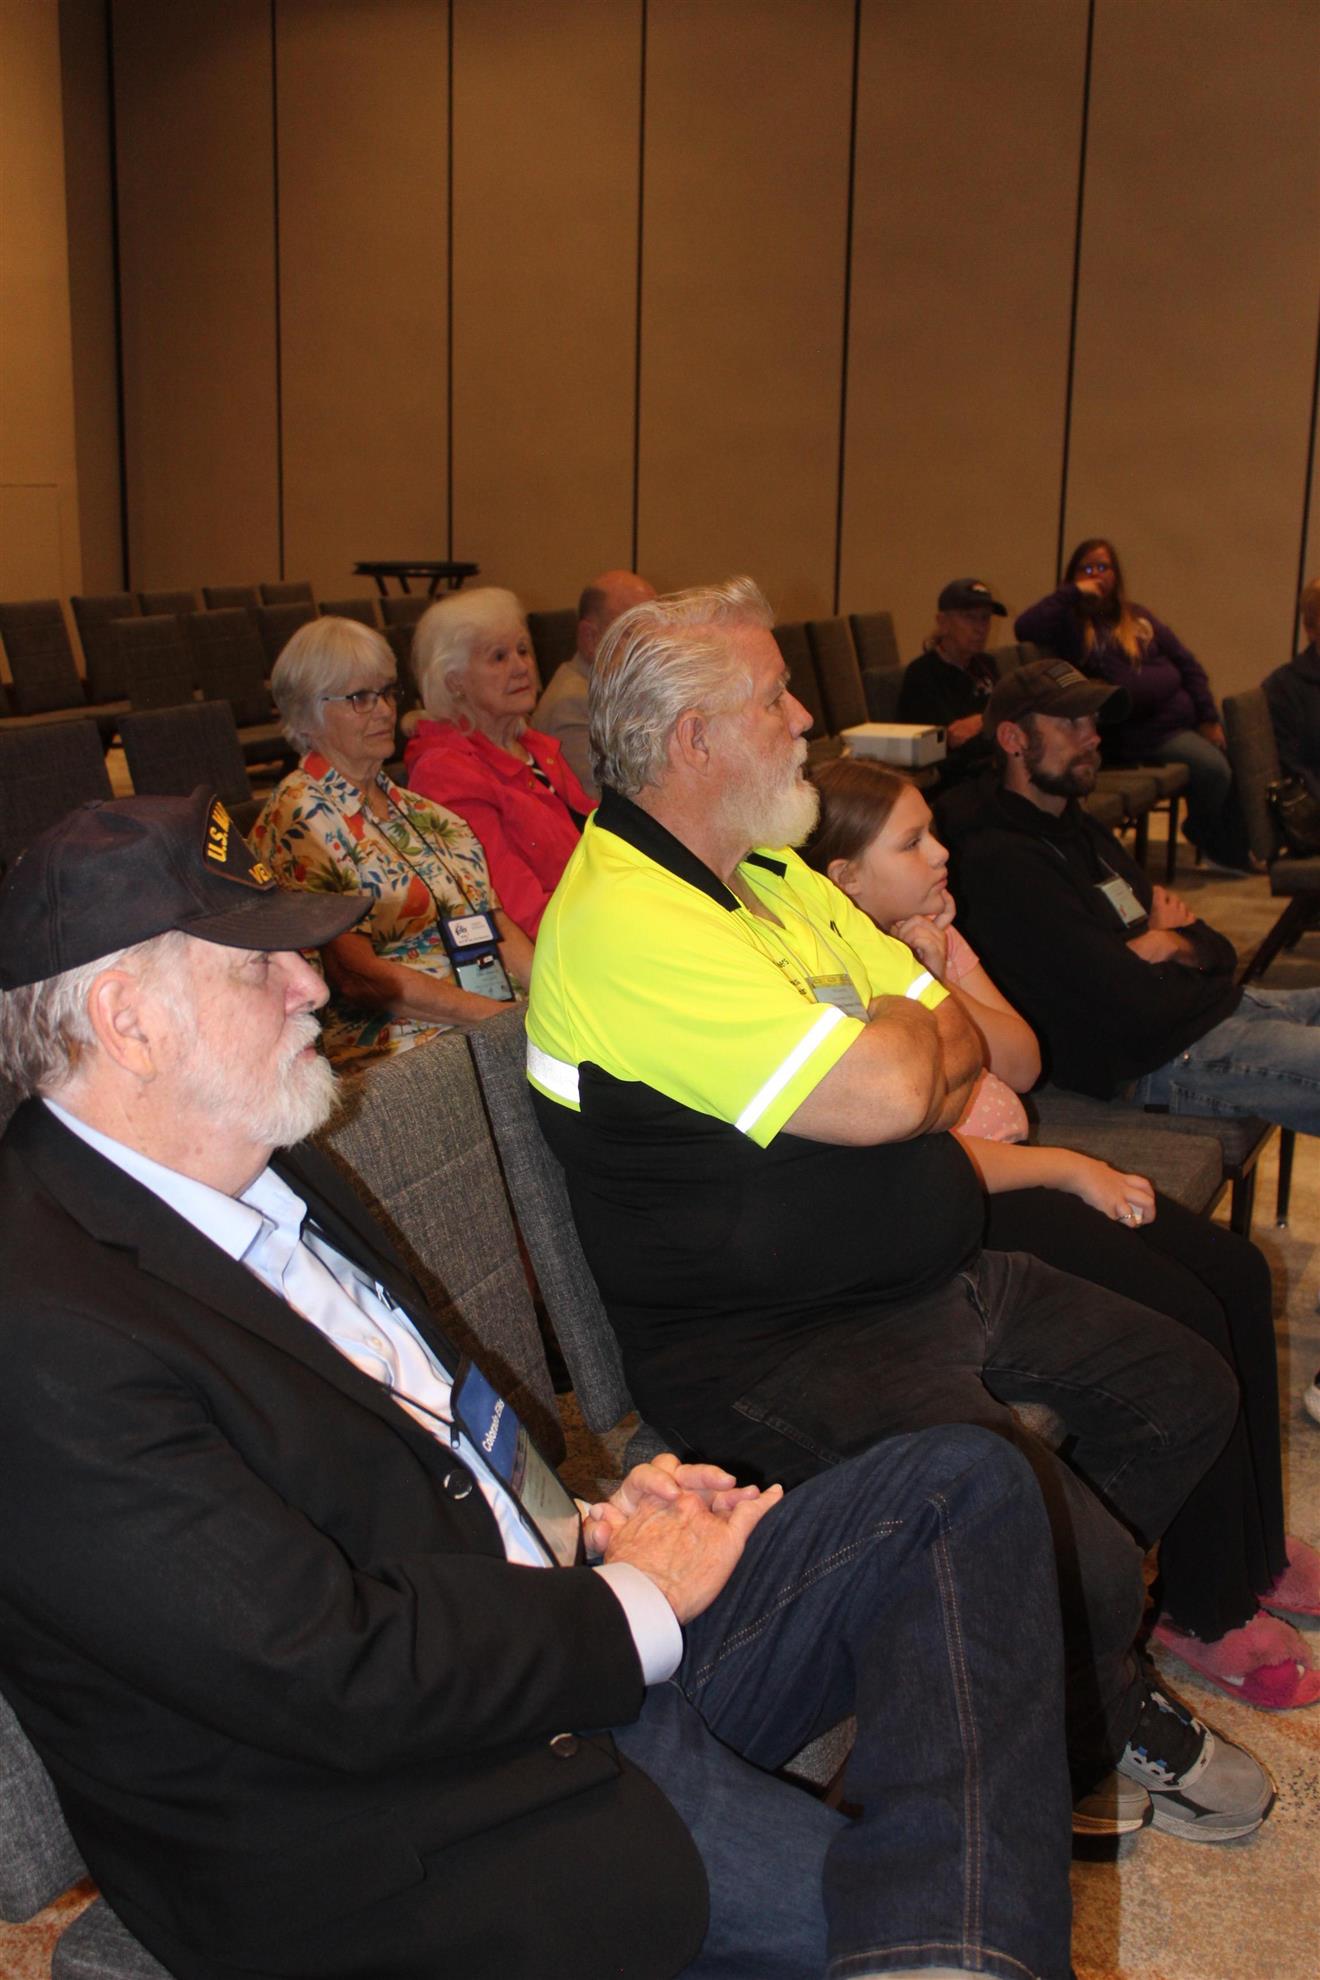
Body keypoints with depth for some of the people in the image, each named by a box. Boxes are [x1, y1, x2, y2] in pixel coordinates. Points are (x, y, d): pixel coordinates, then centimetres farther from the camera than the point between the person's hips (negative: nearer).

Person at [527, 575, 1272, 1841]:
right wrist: (913, 1033, -5)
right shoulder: (622, 923, -22)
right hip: (772, 1349, -10)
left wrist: (903, 1060, -12)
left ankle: (1081, 1664, 30)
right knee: (1078, 1558, -20)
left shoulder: (773, 876, 11)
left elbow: (973, 1048, 12)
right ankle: (1080, 1753, 13)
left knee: (1187, 1395, 12)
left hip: (933, 1281, 10)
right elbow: (884, 1094, -29)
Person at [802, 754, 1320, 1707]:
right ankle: (1206, 1611, -2)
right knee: (1185, 1315, -19)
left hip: (1009, 1162, 9)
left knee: (1236, 1271, -1)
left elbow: (1024, 1064, 6)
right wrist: (1072, 1170, -14)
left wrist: (944, 984, -11)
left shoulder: (932, 932, 10)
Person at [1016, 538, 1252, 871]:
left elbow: (1187, 664, 16)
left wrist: (1209, 717, 6)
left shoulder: (1138, 617, 17)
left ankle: (1239, 850, 17)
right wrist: (1073, 593, -12)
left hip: (1185, 714, 6)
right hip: (1142, 733, -6)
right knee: (1213, 768, -22)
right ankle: (1205, 836, 9)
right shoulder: (1069, 624, 2)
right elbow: (1025, 627, -19)